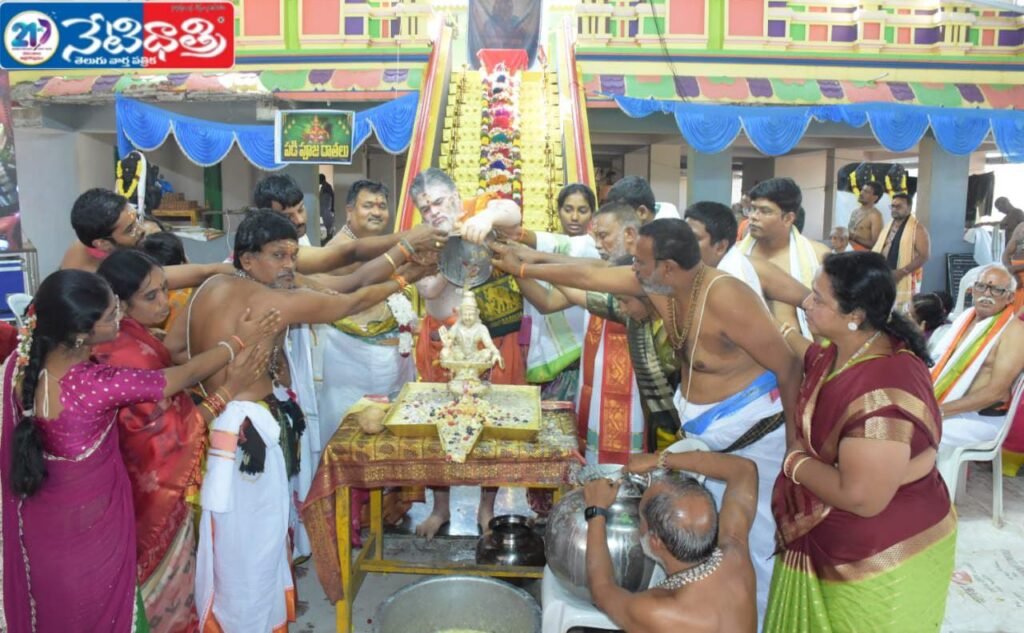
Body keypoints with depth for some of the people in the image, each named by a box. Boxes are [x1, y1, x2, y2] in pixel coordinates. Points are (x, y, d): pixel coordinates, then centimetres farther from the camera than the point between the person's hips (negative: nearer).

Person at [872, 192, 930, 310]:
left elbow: (924, 255, -13)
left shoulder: (917, 229, -5)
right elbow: (877, 250, 20)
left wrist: (902, 272, -21)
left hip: (903, 281, -7)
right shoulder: (888, 227, 17)